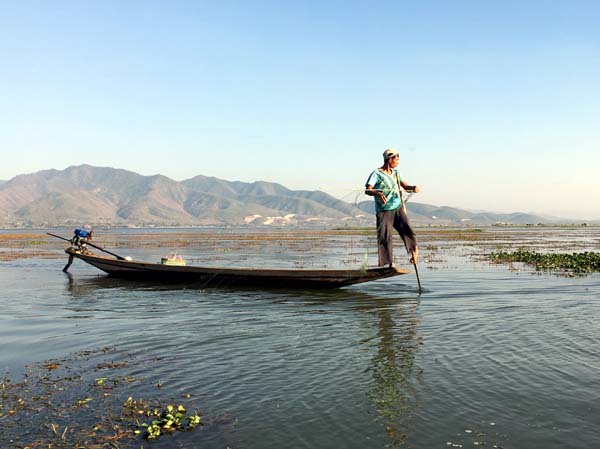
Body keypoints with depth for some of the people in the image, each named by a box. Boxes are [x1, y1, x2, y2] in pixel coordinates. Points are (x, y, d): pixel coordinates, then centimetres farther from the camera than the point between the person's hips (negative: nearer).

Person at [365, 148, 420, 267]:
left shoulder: (396, 173, 13)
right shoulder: (377, 174, -7)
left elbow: (405, 187, 14)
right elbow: (367, 190, -17)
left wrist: (413, 188, -9)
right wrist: (377, 193, -37)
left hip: (398, 208, 4)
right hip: (383, 211, -4)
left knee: (407, 229, -12)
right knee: (385, 237, -4)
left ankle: (414, 252, 7)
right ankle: (390, 264, 4)